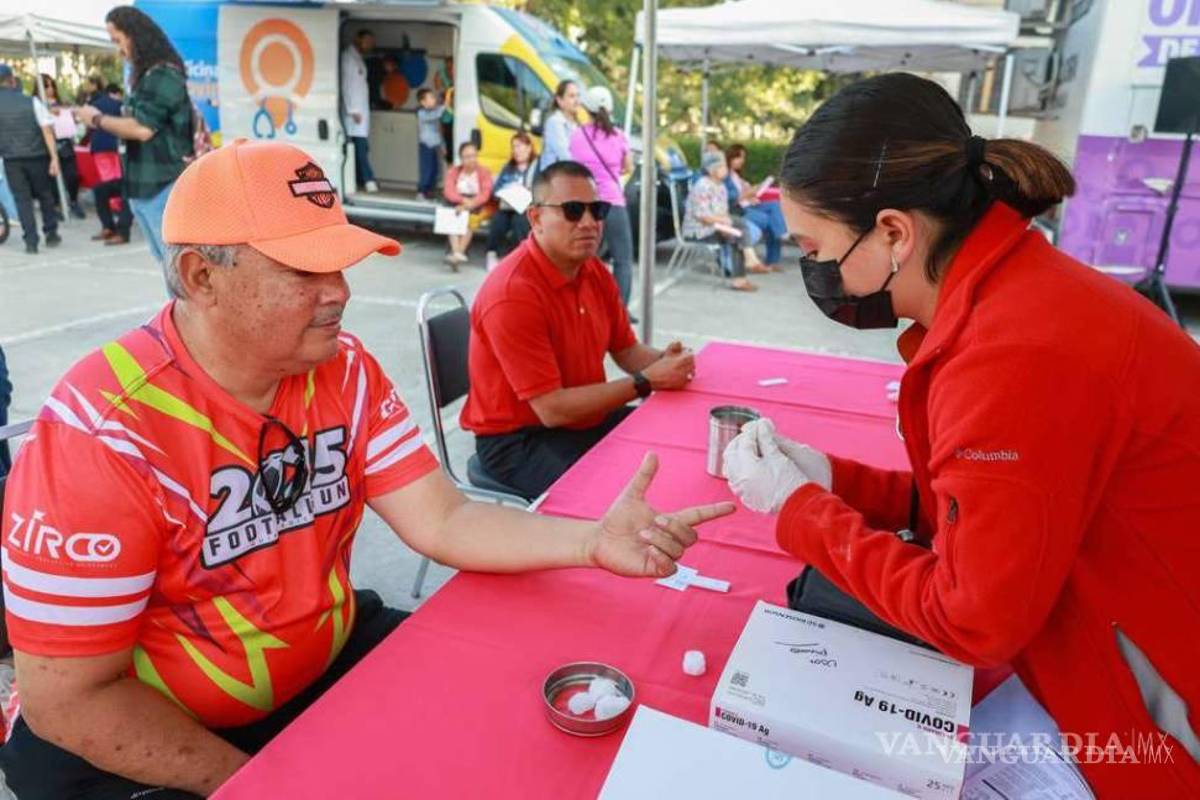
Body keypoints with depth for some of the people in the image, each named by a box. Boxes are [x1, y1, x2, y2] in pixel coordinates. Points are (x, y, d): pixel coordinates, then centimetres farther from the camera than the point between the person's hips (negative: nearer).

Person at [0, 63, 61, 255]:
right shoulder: (31, 101, -5)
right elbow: (47, 130, -11)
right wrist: (54, 157, -11)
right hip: (37, 157, -1)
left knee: (22, 199, 6)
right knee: (46, 195, 15)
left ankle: (31, 241, 2)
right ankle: (51, 234, 17)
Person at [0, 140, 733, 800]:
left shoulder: (346, 373, -8)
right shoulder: (104, 431, -24)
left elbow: (442, 522, -12)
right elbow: (70, 699, -19)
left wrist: (590, 540, -27)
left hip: (331, 667, 5)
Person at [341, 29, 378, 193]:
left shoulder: (358, 57, 19)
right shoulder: (348, 56, -8)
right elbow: (346, 85, -14)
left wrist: (360, 110, 15)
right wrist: (353, 110, -18)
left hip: (361, 109, 9)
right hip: (354, 110, -9)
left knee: (361, 146, 5)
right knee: (361, 145, -11)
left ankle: (360, 180, 6)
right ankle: (368, 179, -12)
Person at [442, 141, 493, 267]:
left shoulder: (483, 171, 0)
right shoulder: (454, 171, 7)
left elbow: (486, 193, -13)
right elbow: (448, 191, -7)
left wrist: (471, 203, -31)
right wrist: (463, 200, -27)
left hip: (477, 206, -2)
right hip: (458, 204, 2)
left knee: (470, 218, -34)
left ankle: (459, 252, -39)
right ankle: (457, 252, -43)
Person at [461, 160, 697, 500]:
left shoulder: (595, 272, 1)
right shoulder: (512, 293, -25)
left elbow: (626, 349, 10)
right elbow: (552, 409, -26)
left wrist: (663, 361, -14)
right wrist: (646, 382, -23)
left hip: (588, 419, 8)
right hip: (519, 439, -8)